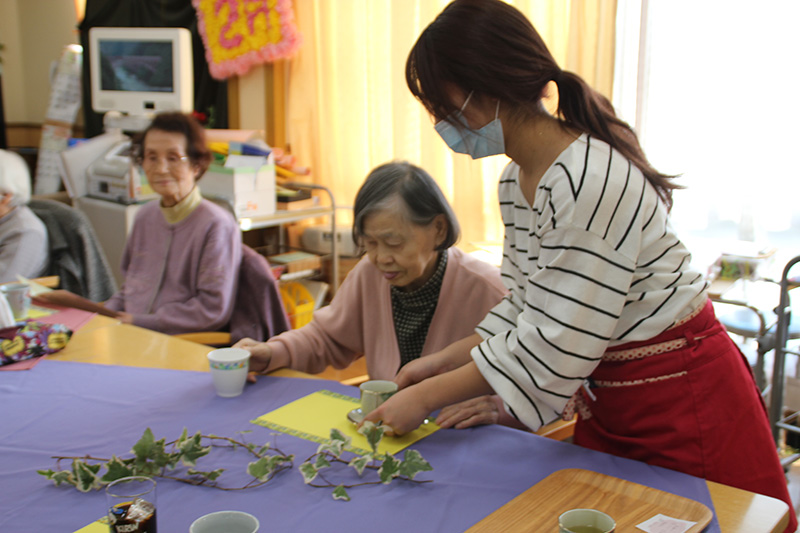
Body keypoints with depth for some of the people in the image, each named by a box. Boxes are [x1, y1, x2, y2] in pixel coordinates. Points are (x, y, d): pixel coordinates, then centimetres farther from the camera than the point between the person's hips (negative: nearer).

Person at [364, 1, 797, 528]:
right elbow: (525, 306, 10)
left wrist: (428, 396, -19)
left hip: (685, 402, -8)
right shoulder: (516, 181, 2)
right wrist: (445, 360, 1)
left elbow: (554, 346, -27)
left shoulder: (591, 179, -28)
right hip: (607, 402, 9)